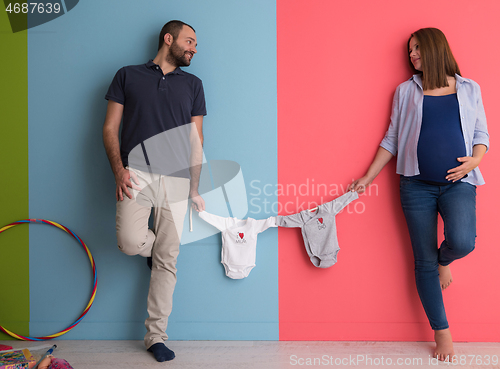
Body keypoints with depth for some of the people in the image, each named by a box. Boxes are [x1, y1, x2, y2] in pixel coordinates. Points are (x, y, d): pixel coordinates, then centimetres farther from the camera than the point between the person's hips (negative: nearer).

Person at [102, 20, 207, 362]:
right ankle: (153, 248, 15)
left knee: (167, 261, 1)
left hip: (176, 179, 2)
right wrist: (119, 169, -8)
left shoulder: (192, 84, 17)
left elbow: (196, 140, 14)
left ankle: (156, 336, 13)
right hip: (137, 173, -2)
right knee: (131, 241, -23)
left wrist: (195, 189, 7)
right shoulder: (128, 76, 12)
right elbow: (110, 128, 7)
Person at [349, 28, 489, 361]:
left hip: (458, 182, -1)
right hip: (417, 184, 1)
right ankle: (442, 333, 16)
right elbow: (392, 139, 12)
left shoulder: (469, 89, 11)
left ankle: (444, 261, 13)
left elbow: (481, 133, 13)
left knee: (462, 242, -26)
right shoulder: (406, 91, 11)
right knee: (424, 262, 1)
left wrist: (474, 160, -8)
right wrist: (368, 178, 6)